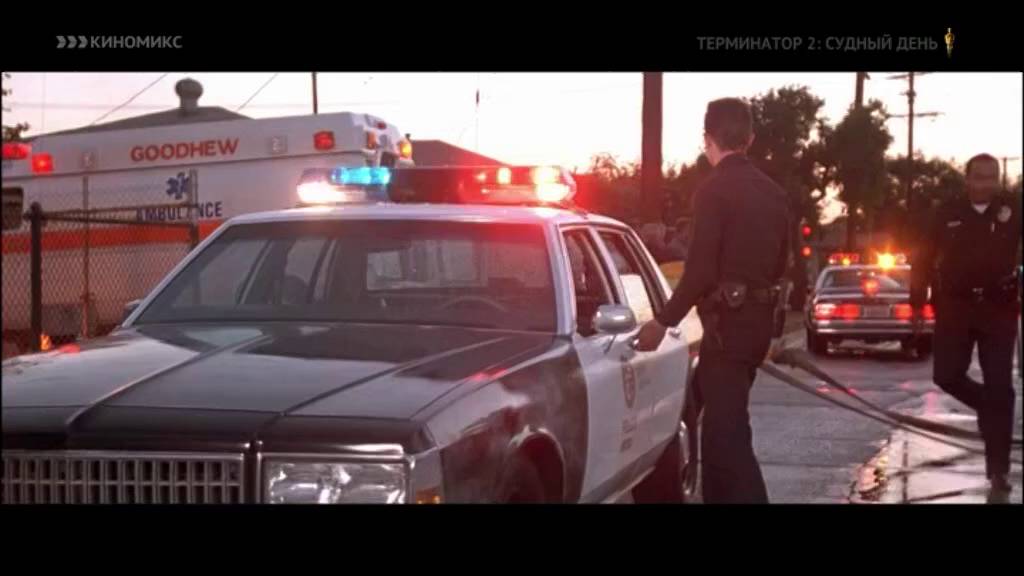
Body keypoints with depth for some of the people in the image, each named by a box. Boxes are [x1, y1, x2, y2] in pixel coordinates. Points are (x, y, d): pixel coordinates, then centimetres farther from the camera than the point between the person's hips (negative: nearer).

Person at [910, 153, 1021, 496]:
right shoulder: (948, 213, 2)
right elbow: (924, 259, 6)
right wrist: (918, 304, 4)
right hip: (955, 307, 1)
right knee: (947, 375, -2)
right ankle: (989, 410, 30)